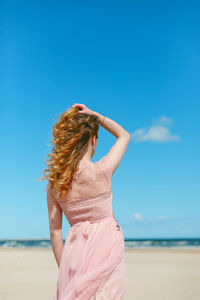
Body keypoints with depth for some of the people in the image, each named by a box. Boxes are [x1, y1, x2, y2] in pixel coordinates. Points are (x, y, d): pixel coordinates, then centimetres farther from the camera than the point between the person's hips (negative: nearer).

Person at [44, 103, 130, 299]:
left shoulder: (54, 184, -2)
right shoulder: (102, 171, -13)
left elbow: (55, 233, 3)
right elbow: (124, 135, 5)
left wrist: (63, 267, 14)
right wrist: (93, 114, 3)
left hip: (76, 250, 4)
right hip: (107, 246, -3)